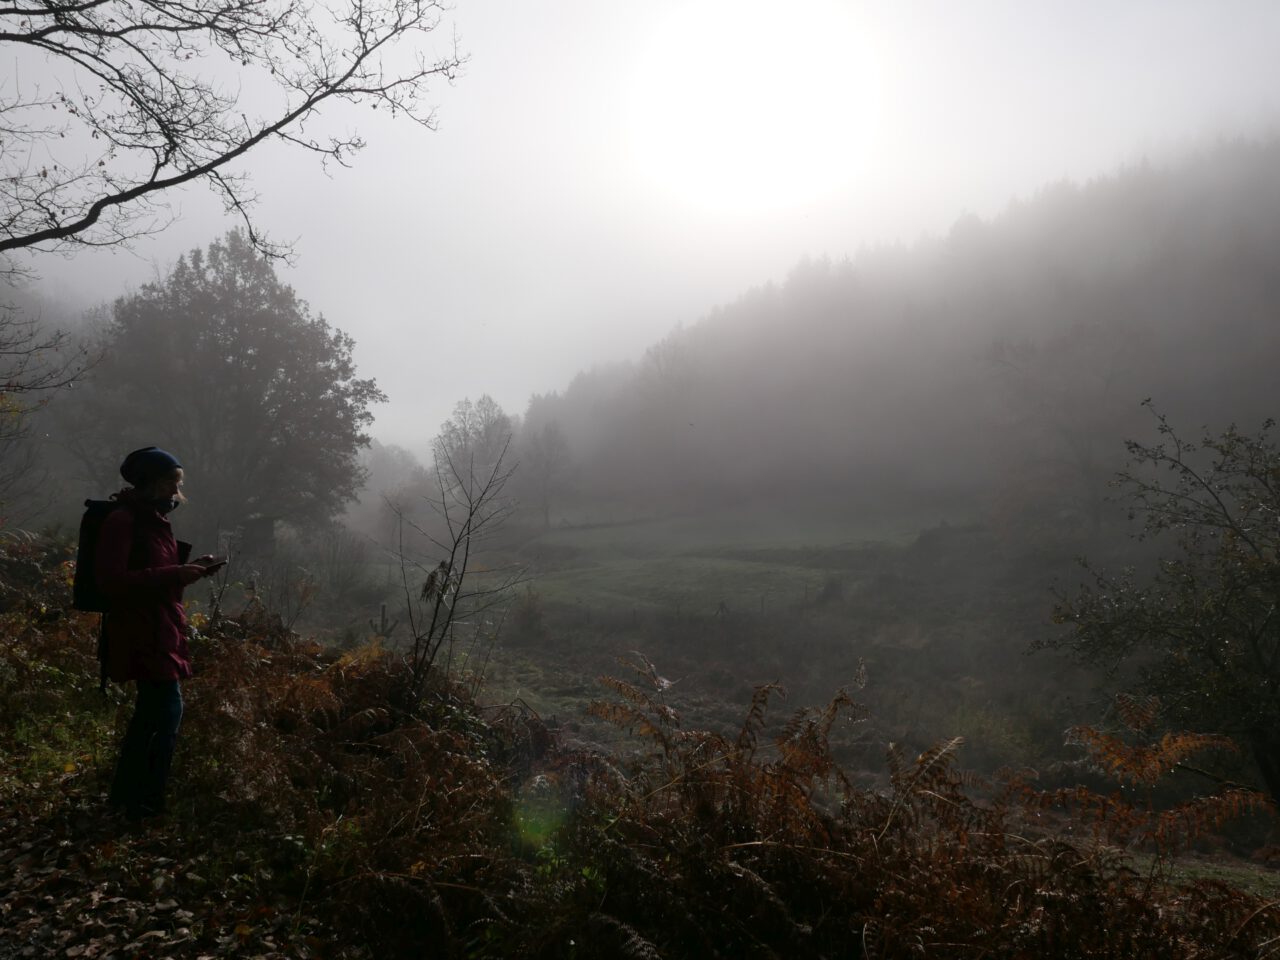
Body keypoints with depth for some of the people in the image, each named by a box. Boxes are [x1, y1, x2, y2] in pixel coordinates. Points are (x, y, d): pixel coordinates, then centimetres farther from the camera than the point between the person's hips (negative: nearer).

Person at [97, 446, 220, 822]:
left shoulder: (154, 521, 16)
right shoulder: (122, 521, -14)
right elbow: (111, 579, -23)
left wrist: (189, 569, 6)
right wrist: (172, 574, -25)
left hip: (160, 631, 10)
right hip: (141, 633, -10)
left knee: (152, 711, 16)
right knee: (168, 709, -12)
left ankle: (126, 794, 27)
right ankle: (145, 803, -2)